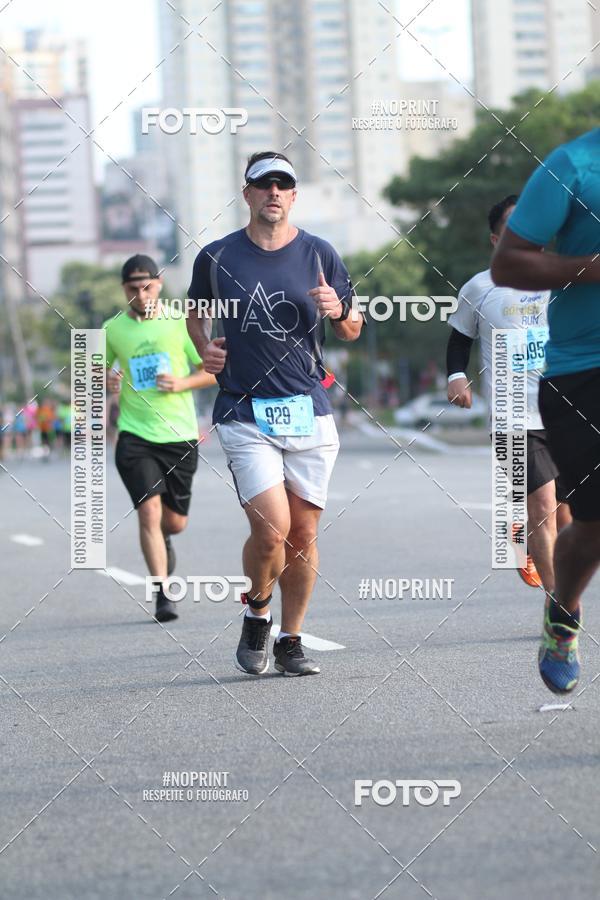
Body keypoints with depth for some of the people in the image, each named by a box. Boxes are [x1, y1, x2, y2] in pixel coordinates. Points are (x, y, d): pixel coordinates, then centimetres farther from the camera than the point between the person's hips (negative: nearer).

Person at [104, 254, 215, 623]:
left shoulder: (180, 322, 0)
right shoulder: (113, 329, 3)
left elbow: (214, 371, 4)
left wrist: (182, 382, -14)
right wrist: (106, 381, -7)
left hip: (180, 436, 1)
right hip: (135, 436, -1)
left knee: (175, 521, 9)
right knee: (149, 510, -17)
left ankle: (162, 539, 47)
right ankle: (163, 595, -13)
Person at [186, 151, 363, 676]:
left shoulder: (318, 255, 6)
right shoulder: (217, 257, 4)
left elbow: (353, 331, 14)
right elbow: (196, 310, 23)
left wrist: (338, 311, -8)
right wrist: (205, 349, 4)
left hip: (310, 413, 2)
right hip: (244, 415, -2)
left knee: (303, 534, 4)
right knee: (271, 531, -15)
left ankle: (290, 641, 18)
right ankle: (257, 613, 13)